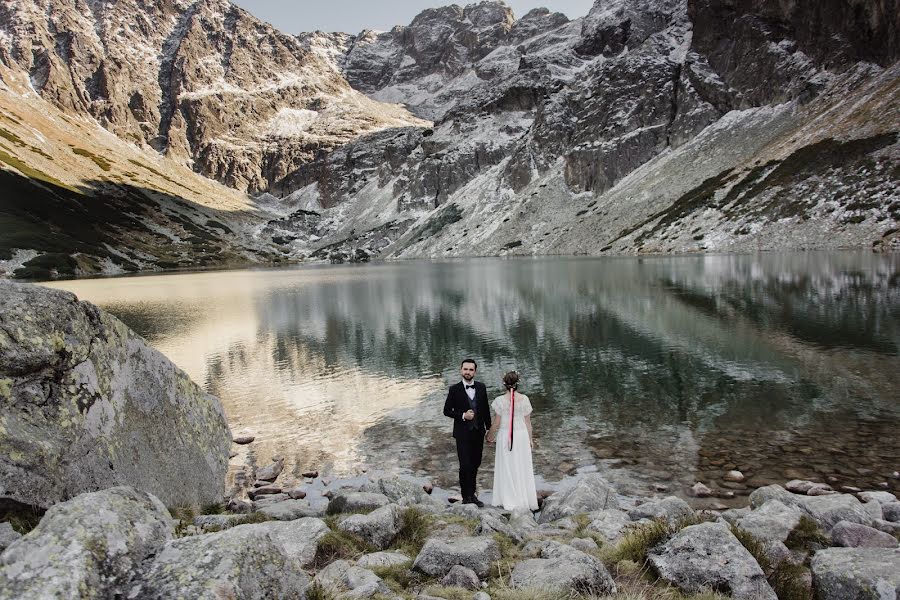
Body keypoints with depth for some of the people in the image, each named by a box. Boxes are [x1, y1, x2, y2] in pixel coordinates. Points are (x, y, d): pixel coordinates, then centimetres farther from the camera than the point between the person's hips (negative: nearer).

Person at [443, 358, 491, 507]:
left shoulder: (481, 387, 3)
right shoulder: (454, 390, -7)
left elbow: (486, 409, 10)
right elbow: (447, 411, -3)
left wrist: (489, 428, 8)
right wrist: (462, 415, -16)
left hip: (478, 432, 4)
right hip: (463, 433, -4)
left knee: (475, 465, 13)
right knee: (465, 466, -8)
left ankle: (472, 494, 28)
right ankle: (466, 496, 7)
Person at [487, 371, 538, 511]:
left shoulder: (500, 400, -15)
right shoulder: (524, 399, -9)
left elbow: (496, 423, -8)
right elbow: (528, 421, -1)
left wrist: (490, 436, 9)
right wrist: (530, 439, 11)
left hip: (505, 437, -2)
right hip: (521, 435, 2)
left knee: (507, 468, 11)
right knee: (522, 467, 14)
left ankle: (510, 501, 17)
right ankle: (524, 499, 24)